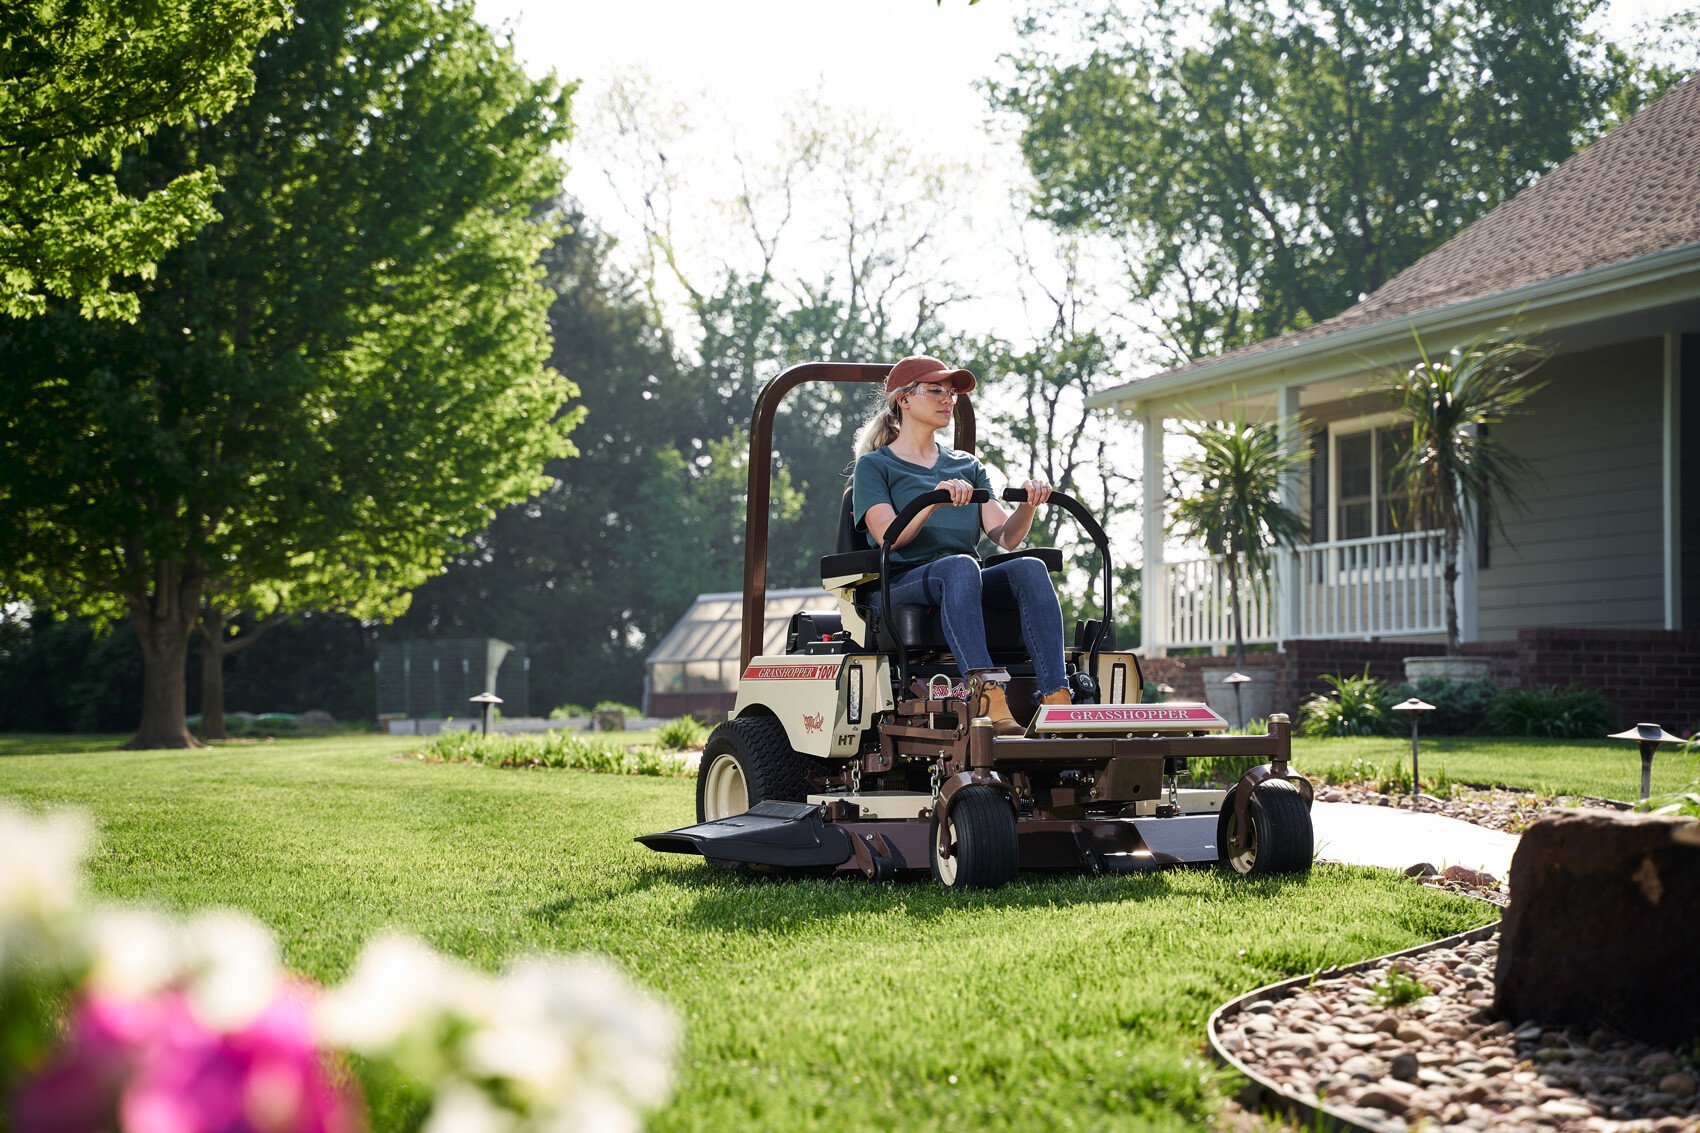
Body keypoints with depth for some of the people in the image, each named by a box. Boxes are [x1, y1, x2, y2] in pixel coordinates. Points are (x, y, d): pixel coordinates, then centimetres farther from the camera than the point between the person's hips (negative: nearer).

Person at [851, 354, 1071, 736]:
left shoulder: (967, 466, 24)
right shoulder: (874, 466, 9)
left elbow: (1006, 536, 11)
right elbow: (887, 536, -9)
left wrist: (1027, 506, -11)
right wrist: (936, 501, -25)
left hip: (964, 589, 5)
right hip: (899, 586, -4)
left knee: (1029, 569, -27)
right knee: (960, 565, -37)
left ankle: (1056, 700, -43)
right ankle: (988, 698, -55)